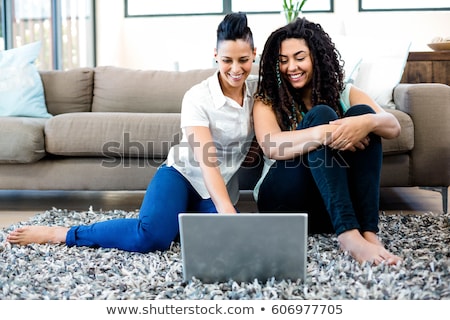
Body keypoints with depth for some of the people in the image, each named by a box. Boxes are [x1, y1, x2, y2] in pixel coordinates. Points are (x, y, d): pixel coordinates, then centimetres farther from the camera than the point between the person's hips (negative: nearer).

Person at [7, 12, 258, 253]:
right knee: (152, 235, -34)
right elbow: (207, 162, -26)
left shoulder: (257, 88, -3)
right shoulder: (197, 97, -17)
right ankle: (59, 234, -17)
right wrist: (228, 214, -38)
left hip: (222, 187, 5)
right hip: (181, 173, -5)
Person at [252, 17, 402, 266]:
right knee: (320, 115, -24)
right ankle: (348, 234, -40)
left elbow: (394, 127, -6)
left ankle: (368, 232, -32)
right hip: (284, 197, -2)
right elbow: (272, 147, -19)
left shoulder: (344, 93, 9)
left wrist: (368, 122, -30)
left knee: (362, 113, -19)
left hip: (339, 200, 3)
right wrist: (324, 133, -35)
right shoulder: (267, 100, 2)